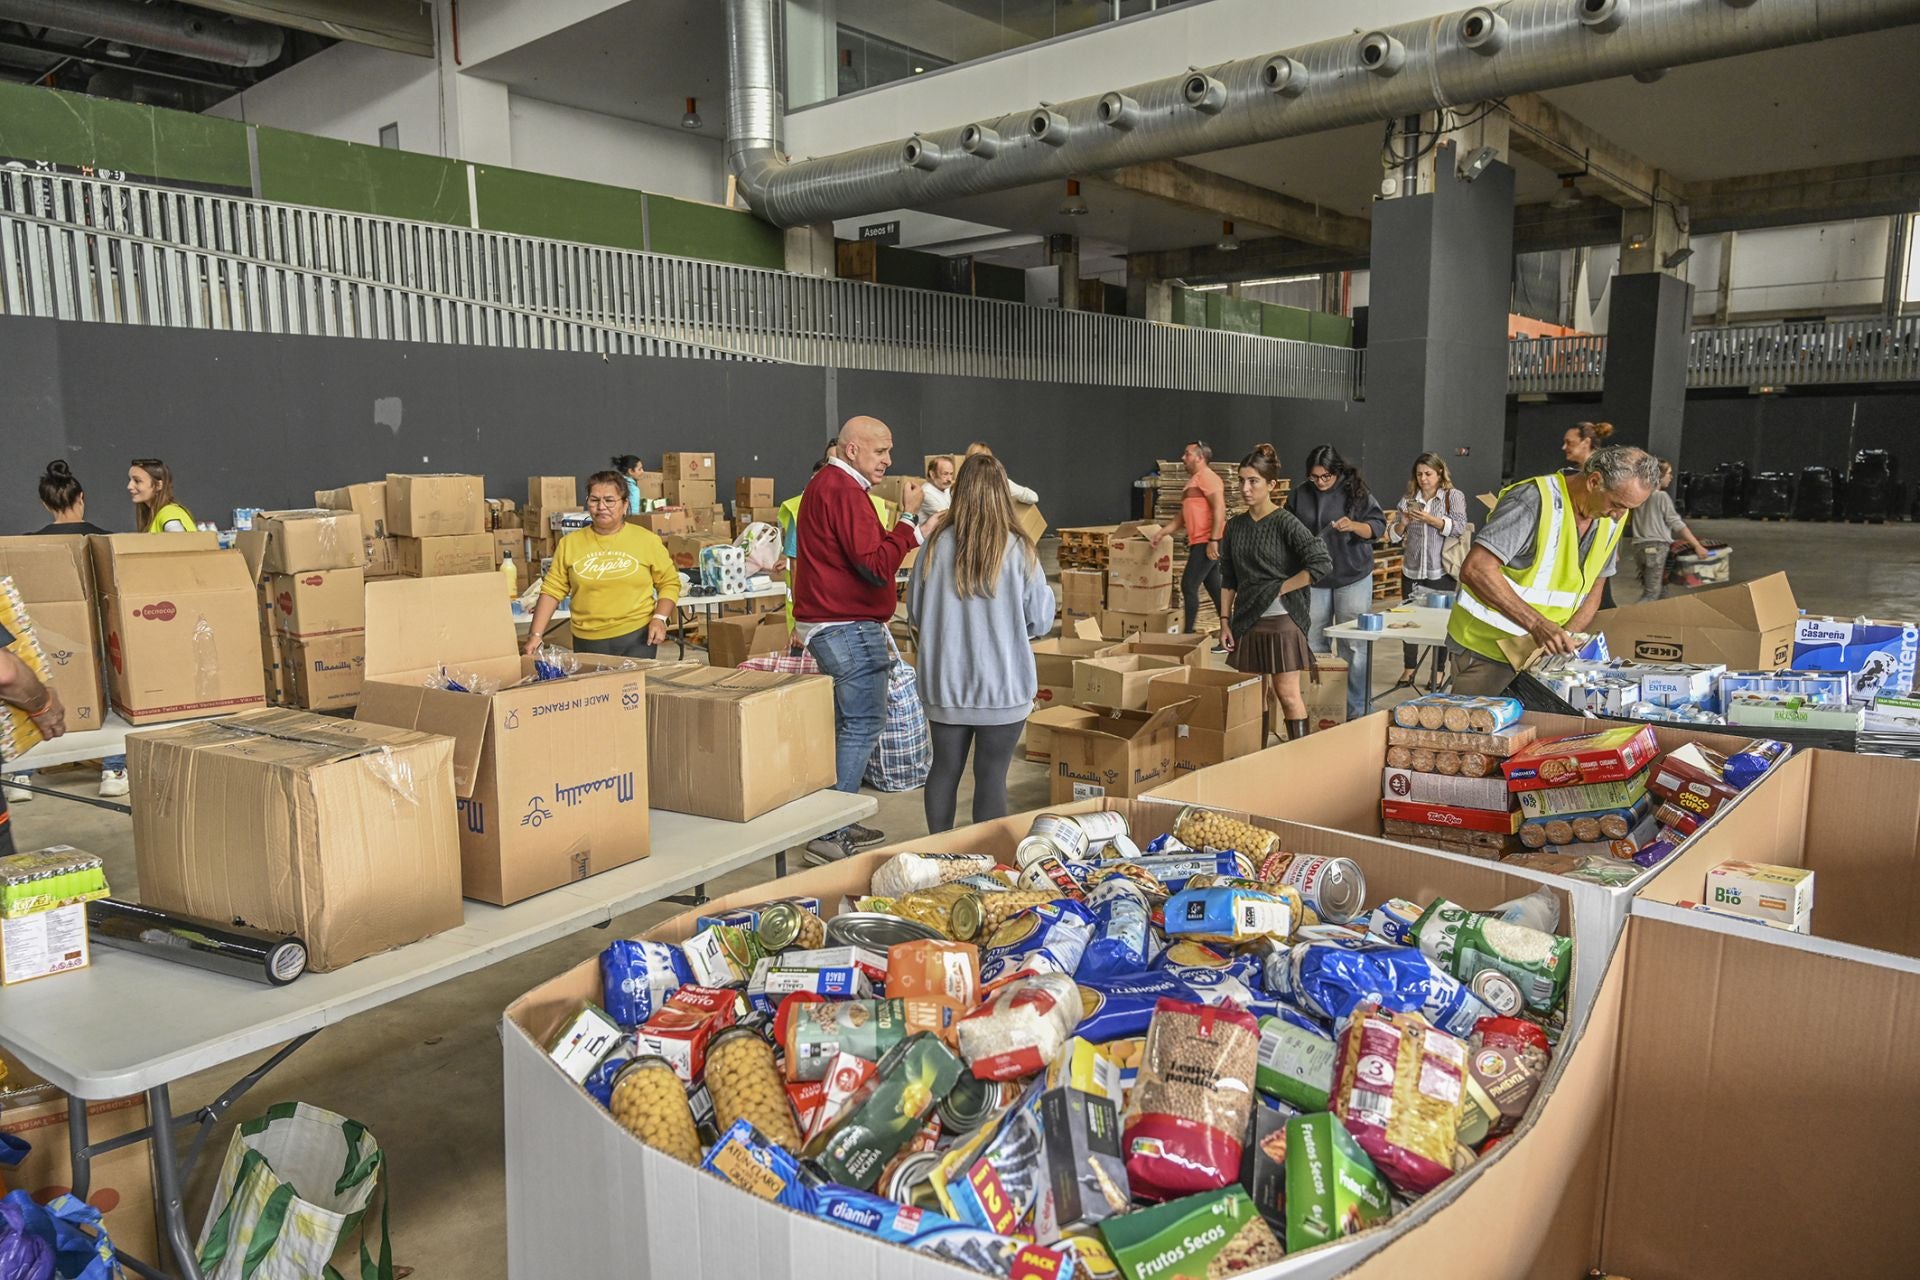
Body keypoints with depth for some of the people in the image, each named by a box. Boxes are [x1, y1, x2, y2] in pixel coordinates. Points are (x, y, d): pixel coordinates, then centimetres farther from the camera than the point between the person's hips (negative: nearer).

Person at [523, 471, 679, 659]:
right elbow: (552, 590, 2)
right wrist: (536, 634, -5)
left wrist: (660, 618, -10)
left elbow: (669, 582, 5)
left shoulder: (646, 540, 0)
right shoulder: (570, 543, 3)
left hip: (636, 637, -1)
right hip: (587, 641, 2)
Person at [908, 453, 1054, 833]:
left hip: (944, 683, 3)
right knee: (991, 775, 6)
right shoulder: (1018, 549, -11)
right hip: (1004, 685, -2)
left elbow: (915, 612, 5)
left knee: (945, 769, 15)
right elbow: (1041, 621, -3)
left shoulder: (936, 545, -6)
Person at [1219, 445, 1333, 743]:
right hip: (1246, 620, 6)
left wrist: (1281, 588, -13)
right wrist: (1224, 621, 8)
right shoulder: (1235, 526, 8)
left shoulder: (1286, 523, -9)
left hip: (1282, 620, -5)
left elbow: (1322, 564, -17)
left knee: (1287, 695, -3)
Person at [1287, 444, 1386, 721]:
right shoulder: (1301, 495, 2)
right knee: (1313, 645, 7)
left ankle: (1357, 709, 6)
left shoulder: (1356, 492, -5)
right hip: (1313, 578, 3)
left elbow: (1379, 526, -6)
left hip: (1352, 578, -3)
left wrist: (1354, 526, -25)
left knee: (1352, 646, -2)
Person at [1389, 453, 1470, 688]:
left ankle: (1439, 671, 12)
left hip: (1441, 572, -3)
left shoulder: (1454, 497, 1)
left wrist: (1431, 519, -20)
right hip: (1412, 571, 3)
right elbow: (1394, 536, 9)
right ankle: (1409, 668, 17)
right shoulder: (1408, 499, 9)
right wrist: (1403, 523, -11)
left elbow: (1459, 528, -12)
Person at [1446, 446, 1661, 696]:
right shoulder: (1536, 500, -21)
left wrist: (1566, 638, -7)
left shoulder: (1613, 518, 4)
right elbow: (1475, 570, -29)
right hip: (1486, 651, -7)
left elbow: (1593, 589, 13)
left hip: (1543, 650, 7)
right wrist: (1536, 624, -34)